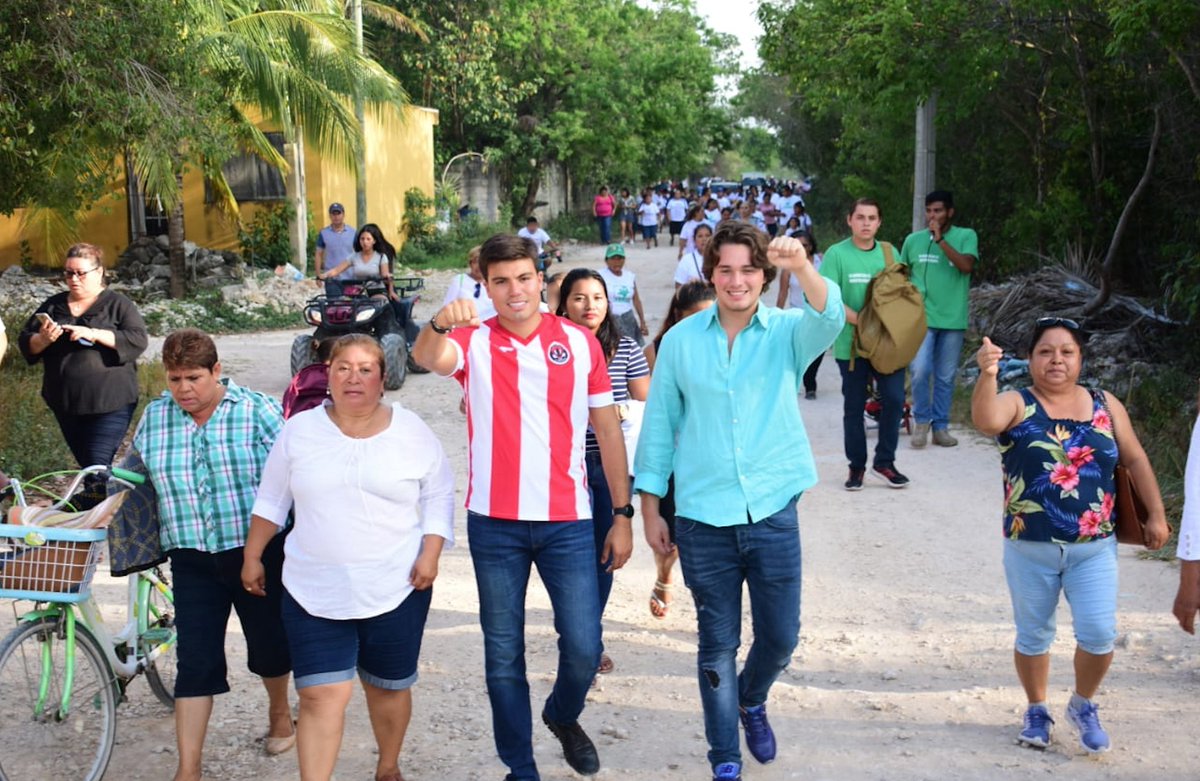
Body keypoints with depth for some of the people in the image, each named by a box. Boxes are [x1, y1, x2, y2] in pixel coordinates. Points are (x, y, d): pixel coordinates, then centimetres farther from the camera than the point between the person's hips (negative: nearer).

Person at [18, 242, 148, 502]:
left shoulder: (118, 305, 0)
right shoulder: (53, 305, 13)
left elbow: (138, 340, -13)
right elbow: (25, 343, 12)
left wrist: (94, 334, -22)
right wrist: (43, 339, -12)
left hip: (109, 405, -5)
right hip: (66, 404, 5)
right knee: (86, 465, 12)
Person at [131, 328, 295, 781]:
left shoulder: (257, 411, -7)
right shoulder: (153, 418, 4)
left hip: (259, 552, -2)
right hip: (193, 560, 2)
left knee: (268, 642, 13)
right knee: (195, 659, -2)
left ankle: (279, 712, 44)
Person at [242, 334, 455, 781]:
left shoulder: (412, 432, -1)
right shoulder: (299, 431, 2)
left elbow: (438, 496, 4)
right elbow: (272, 500, 11)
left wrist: (430, 553, -7)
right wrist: (252, 557, 10)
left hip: (396, 589, 0)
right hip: (315, 592, 0)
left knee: (389, 687, 14)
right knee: (321, 695, -7)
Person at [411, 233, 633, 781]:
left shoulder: (580, 342, 2)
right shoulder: (474, 341, -2)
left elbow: (607, 430, 6)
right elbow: (427, 358, -25)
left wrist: (623, 515, 4)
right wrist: (439, 324, -48)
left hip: (567, 520, 0)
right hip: (495, 522, 0)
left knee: (583, 648, 1)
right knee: (503, 654, 8)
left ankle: (564, 715, 33)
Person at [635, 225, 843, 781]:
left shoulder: (787, 332, -1)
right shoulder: (681, 340, 1)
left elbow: (828, 320, -25)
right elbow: (658, 425, 6)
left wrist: (803, 268, -44)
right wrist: (650, 508, 5)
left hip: (773, 511, 0)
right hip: (703, 518, 0)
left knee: (780, 637, 8)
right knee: (718, 643, 7)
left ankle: (752, 701, 41)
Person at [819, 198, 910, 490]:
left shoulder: (889, 252, 8)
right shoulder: (837, 254, -5)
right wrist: (861, 321, -18)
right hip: (851, 343, -3)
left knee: (895, 398, -5)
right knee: (854, 406, 7)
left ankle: (884, 462, 10)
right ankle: (857, 466, 19)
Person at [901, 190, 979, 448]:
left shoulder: (966, 236, 0)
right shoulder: (914, 240, 5)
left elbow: (967, 265, -17)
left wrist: (940, 239, -19)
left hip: (953, 319, 0)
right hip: (921, 318, 0)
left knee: (945, 377, 7)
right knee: (920, 372, -10)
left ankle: (941, 427, 17)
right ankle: (921, 421, 9)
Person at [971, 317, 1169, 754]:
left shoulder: (1105, 405, 4)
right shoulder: (1016, 405, -7)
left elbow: (1135, 460, 11)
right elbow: (985, 420, -29)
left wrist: (1156, 516, 8)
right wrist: (987, 375, -47)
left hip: (1094, 547, 2)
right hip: (1030, 548, -1)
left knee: (1098, 634, -3)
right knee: (1033, 634, 12)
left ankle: (1083, 706, 24)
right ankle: (1037, 711, 33)